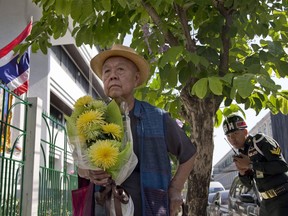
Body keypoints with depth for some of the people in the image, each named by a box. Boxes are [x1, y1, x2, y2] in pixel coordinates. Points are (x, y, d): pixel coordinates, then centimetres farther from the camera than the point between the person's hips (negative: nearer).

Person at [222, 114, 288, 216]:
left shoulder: (260, 140, -13)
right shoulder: (242, 153, 11)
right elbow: (249, 183, 16)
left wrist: (250, 165, -20)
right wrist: (242, 173, -6)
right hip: (267, 201, 9)